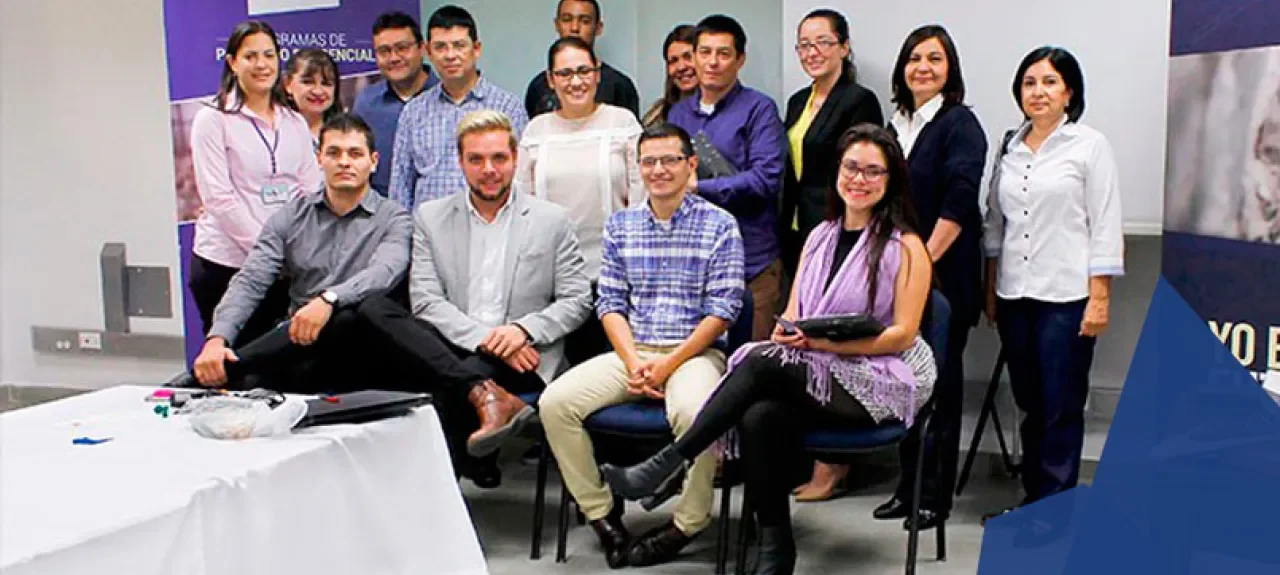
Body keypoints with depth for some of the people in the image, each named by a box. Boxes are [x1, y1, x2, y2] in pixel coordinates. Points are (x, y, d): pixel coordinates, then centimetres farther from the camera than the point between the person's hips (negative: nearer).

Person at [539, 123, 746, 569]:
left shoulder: (719, 226, 1)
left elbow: (723, 310, -6)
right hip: (631, 351, 4)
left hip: (695, 352, -4)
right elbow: (610, 303, 8)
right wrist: (633, 362, -9)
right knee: (555, 402, -18)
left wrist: (668, 365, -13)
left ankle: (687, 524, -12)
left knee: (693, 412, -36)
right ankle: (601, 512, -3)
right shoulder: (620, 225, 12)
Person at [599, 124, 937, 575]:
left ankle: (665, 465, -23)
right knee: (761, 416, -31)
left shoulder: (906, 247, -1)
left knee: (763, 363, -30)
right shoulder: (819, 236, 16)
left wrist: (826, 341, -18)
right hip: (810, 374, 5)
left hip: (881, 380, -4)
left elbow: (903, 334, -7)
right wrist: (786, 331, -11)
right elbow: (791, 315, 14)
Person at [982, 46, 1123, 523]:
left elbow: (1105, 226, -5)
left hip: (1066, 295, -5)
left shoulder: (1090, 146, -3)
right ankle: (1033, 497, 23)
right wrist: (990, 289, 13)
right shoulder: (1009, 148, 10)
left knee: (1061, 408, 0)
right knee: (1029, 405, 12)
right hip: (1014, 295, 5)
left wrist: (1099, 297, -10)